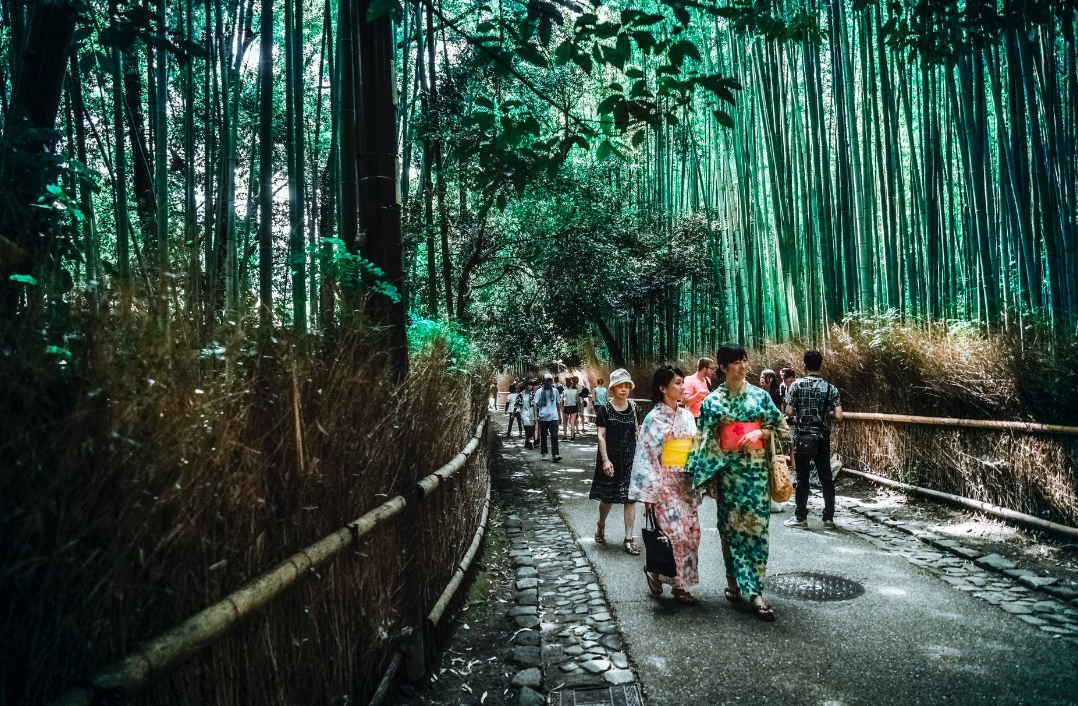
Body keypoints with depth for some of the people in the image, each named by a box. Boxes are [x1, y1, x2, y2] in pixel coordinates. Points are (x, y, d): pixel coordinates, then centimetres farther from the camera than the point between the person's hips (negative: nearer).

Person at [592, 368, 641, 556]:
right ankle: (601, 525, 39)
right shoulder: (604, 409, -4)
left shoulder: (633, 408, 4)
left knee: (629, 497, -2)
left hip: (629, 459, 2)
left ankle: (628, 539, 4)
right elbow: (601, 435, -7)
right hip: (610, 458, -2)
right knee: (608, 497, 11)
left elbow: (637, 434, 8)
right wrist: (606, 460, -15)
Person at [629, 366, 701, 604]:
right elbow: (645, 456, -9)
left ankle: (679, 584, 18)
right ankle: (655, 571, 16)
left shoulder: (687, 416, 10)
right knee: (675, 534, -9)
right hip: (665, 481, -6)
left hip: (686, 481, 6)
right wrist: (649, 494, -12)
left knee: (691, 532, 5)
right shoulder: (653, 418, -7)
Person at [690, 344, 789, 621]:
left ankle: (753, 589, 3)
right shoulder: (712, 401, 2)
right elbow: (705, 441, 2)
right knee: (731, 526, 4)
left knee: (756, 526, -2)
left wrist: (761, 432, -10)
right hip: (728, 469, -1)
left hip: (757, 468, 1)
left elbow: (782, 428, 10)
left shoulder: (759, 395, 6)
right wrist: (709, 477, -2)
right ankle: (734, 582, 18)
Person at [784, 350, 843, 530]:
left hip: (802, 436, -2)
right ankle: (829, 517, 14)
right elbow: (838, 416, -7)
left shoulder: (797, 385, -6)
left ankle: (801, 517, 9)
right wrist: (826, 414, 14)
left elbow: (789, 411, -9)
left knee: (802, 477, 4)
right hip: (822, 438, 2)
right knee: (826, 477, 10)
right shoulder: (830, 388, -1)